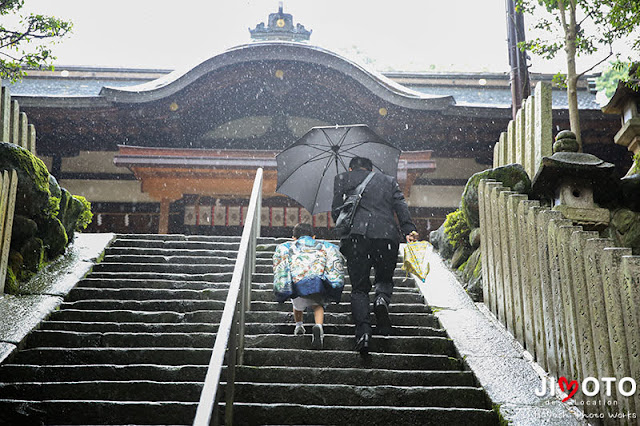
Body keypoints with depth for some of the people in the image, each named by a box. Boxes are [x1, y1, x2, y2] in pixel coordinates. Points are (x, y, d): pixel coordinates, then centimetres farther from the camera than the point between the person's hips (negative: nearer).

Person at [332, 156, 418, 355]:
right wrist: (408, 230, -2)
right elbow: (401, 206, 8)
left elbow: (336, 210, 9)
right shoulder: (389, 180, 25)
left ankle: (363, 330, -14)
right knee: (384, 279, 19)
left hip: (356, 235, -1)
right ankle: (381, 300, -14)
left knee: (359, 287, 6)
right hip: (387, 235, 1)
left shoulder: (343, 178, 20)